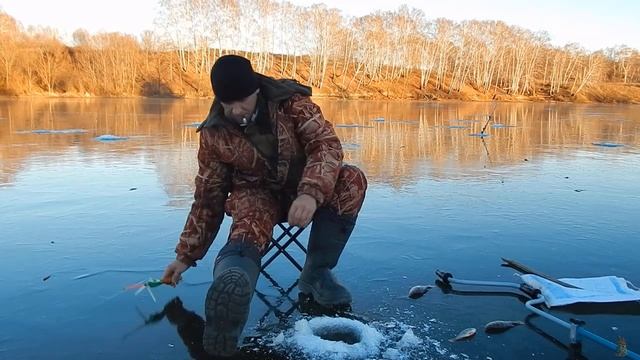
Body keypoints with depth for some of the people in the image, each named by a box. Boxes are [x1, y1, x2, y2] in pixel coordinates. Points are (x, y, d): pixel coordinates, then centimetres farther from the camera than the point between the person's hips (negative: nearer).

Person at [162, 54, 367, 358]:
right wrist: (186, 255, -1)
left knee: (352, 179, -29)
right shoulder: (214, 134, -9)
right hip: (256, 193, -1)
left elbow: (326, 144, -24)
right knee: (248, 228, -37)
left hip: (305, 188, 1)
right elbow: (208, 198, -1)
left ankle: (316, 273, -22)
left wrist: (311, 192, -44)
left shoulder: (290, 101, -14)